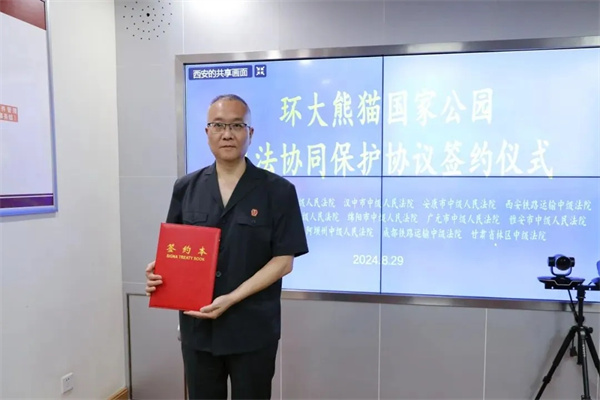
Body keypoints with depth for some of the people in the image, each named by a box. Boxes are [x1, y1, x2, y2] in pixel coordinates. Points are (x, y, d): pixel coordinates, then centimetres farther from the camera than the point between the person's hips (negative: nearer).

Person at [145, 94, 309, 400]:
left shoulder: (278, 191, -8)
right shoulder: (186, 188, 3)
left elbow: (283, 261, -10)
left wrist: (231, 299, -19)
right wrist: (159, 271, -11)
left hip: (253, 330, -2)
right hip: (197, 327, 3)